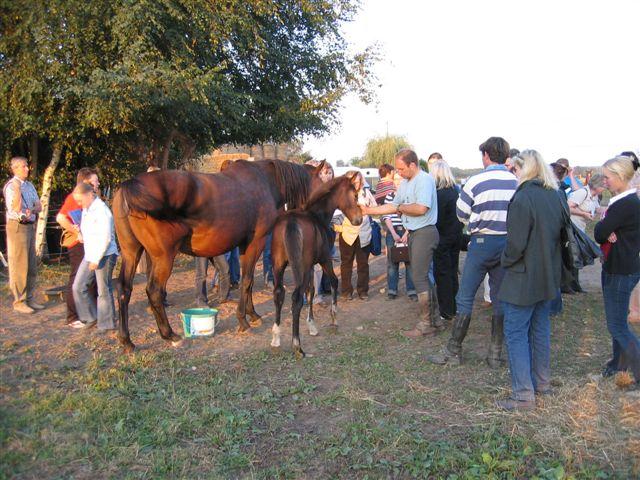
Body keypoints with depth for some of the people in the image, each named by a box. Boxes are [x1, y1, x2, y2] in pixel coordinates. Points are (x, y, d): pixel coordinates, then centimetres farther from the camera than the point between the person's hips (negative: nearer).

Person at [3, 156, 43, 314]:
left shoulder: (30, 185, 13)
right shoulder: (10, 186, -9)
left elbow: (39, 206, 9)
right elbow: (15, 209, -16)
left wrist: (31, 210, -10)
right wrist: (17, 189, -22)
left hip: (30, 226, 8)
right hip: (17, 226, -8)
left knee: (32, 266, 11)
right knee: (19, 266, -5)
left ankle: (29, 298, 20)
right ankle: (19, 301, 1)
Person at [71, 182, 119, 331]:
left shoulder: (102, 210, -16)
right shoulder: (85, 210, 12)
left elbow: (105, 238, -20)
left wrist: (96, 259, -19)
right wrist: (80, 233, 5)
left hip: (104, 256, -9)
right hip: (89, 255, 9)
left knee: (104, 290, 0)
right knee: (78, 286, 7)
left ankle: (107, 324, 12)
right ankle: (91, 317, 20)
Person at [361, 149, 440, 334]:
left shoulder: (424, 180, -15)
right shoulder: (405, 183, 14)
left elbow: (421, 209, -27)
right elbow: (394, 207, 19)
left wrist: (401, 208, -11)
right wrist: (369, 210, 13)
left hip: (424, 233, -10)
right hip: (413, 234, 10)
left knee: (419, 278, -7)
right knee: (421, 277, 14)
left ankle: (427, 324, 1)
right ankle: (434, 319, 23)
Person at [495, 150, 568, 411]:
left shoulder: (523, 198, -20)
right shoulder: (555, 197, 3)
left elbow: (516, 243, -21)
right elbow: (563, 231, 12)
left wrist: (505, 261, -3)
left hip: (524, 277, -8)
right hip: (548, 276, 8)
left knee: (516, 334, 0)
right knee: (541, 329, 19)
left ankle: (523, 396, 1)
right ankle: (542, 382, 32)